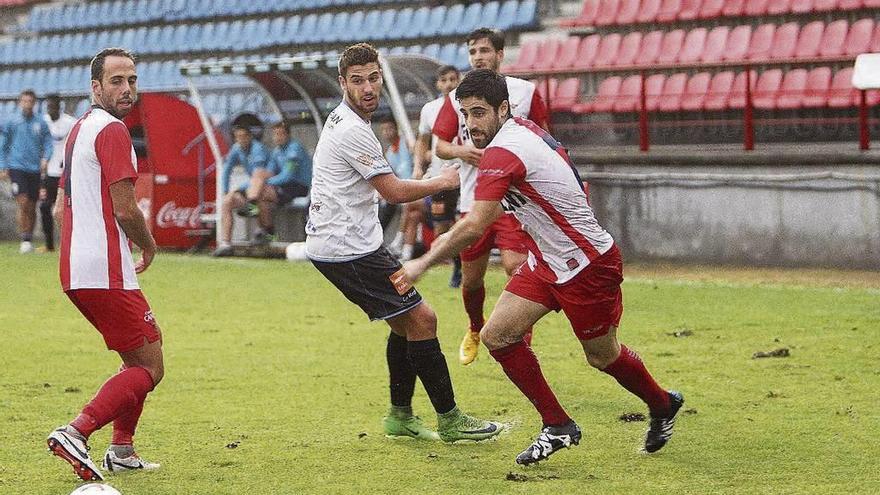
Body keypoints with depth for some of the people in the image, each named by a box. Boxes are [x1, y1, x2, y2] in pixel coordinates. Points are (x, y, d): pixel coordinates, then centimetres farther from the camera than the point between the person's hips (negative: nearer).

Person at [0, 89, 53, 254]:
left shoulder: (41, 124, 7)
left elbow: (48, 144, 8)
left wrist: (45, 158, -11)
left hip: (35, 170, 2)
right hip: (17, 167, -2)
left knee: (32, 207, 6)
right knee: (23, 203, -14)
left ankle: (30, 239, 17)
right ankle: (24, 239, -8)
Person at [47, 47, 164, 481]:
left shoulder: (79, 129, 18)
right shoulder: (112, 131, -12)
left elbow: (62, 205, 25)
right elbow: (125, 209, -18)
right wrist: (149, 245, 2)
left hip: (76, 272, 10)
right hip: (106, 274, -10)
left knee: (139, 359, 22)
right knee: (149, 368, -6)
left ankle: (121, 450, 21)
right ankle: (75, 432, -18)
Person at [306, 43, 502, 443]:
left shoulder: (341, 120, 14)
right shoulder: (353, 132, -19)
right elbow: (394, 192, -14)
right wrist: (443, 182, 0)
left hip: (331, 243, 11)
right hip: (348, 248, -11)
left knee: (405, 321, 16)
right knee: (421, 318, -9)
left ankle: (401, 416, 21)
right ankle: (449, 420, -6)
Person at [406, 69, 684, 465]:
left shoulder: (502, 153, -27)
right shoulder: (523, 130, 1)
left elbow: (475, 226, -33)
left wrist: (423, 264, -25)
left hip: (588, 264, -9)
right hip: (547, 261, 9)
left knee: (602, 356, 10)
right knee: (496, 335, -1)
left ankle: (662, 405, 39)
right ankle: (558, 427, 9)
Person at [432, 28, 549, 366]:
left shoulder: (525, 91, 3)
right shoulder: (457, 98, 7)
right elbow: (440, 146, 8)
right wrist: (461, 151, -13)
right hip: (473, 198, 2)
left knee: (515, 265, -20)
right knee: (471, 278, 9)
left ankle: (523, 342, -7)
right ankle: (475, 330, 38)